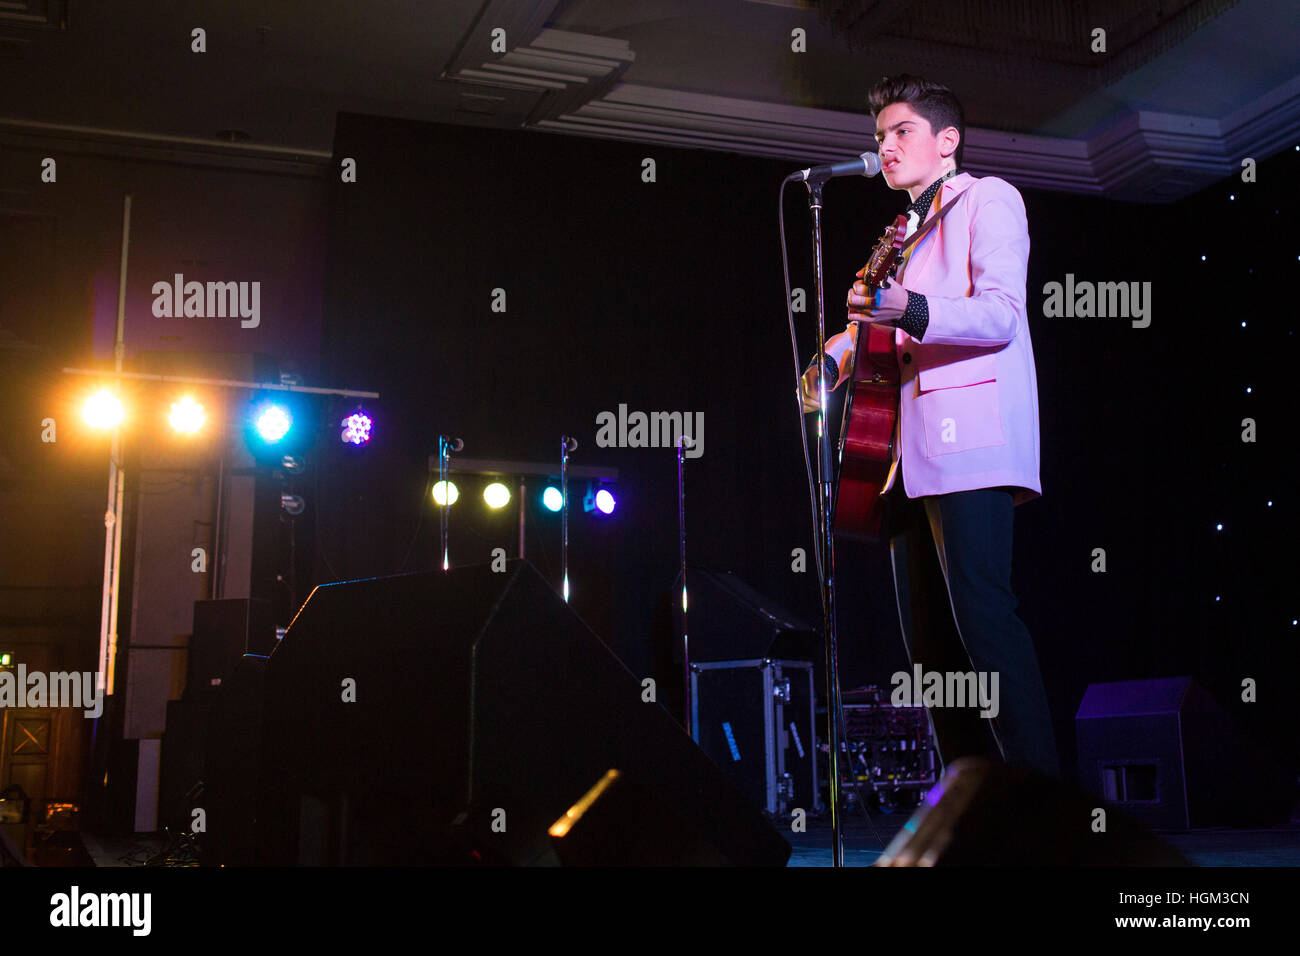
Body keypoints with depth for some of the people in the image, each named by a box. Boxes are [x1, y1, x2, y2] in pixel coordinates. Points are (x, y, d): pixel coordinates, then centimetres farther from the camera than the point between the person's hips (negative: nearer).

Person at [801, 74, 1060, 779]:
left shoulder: (988, 199, 5)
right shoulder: (907, 233, 30)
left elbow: (1001, 315, -11)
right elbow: (874, 322, 31)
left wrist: (908, 311, -27)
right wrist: (832, 358, 9)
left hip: (969, 437, -8)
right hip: (913, 451, 8)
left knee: (980, 611, -18)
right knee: (928, 632, 5)